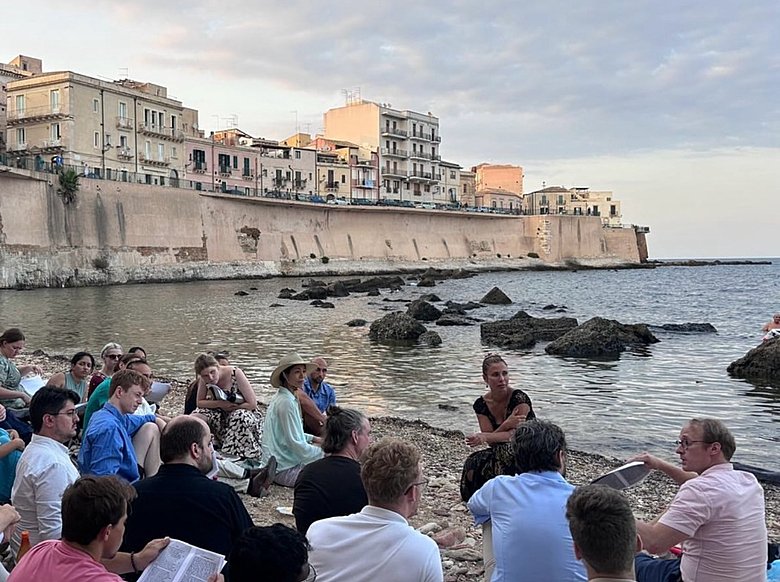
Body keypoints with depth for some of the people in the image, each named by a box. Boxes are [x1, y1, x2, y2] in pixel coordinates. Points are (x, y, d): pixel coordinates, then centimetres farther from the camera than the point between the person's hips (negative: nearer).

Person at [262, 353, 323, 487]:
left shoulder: (280, 397, 11)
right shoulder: (286, 402, -20)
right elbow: (296, 444, -22)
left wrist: (312, 438, 15)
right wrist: (324, 453, -14)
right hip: (283, 469, -10)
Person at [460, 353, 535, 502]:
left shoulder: (519, 398, -17)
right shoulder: (481, 405, -3)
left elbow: (515, 434, -24)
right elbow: (491, 441, -10)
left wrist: (484, 437, -38)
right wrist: (506, 425, -31)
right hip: (501, 455, 4)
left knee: (505, 448, -37)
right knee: (472, 467, -24)